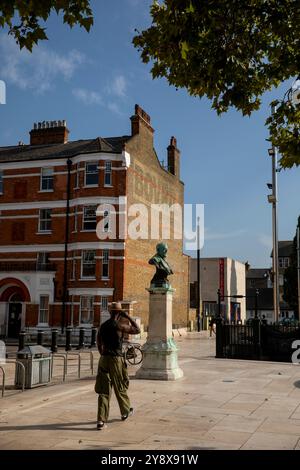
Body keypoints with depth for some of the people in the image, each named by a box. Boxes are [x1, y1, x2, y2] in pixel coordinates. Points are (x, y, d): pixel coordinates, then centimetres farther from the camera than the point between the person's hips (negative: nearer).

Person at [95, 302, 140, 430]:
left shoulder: (102, 326, 8)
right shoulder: (120, 326, -10)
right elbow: (137, 330, 2)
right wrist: (128, 317, 5)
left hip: (104, 359, 5)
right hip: (116, 359, -5)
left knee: (103, 390, 4)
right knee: (121, 388, 15)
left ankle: (101, 420, -3)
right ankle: (125, 412, 35)